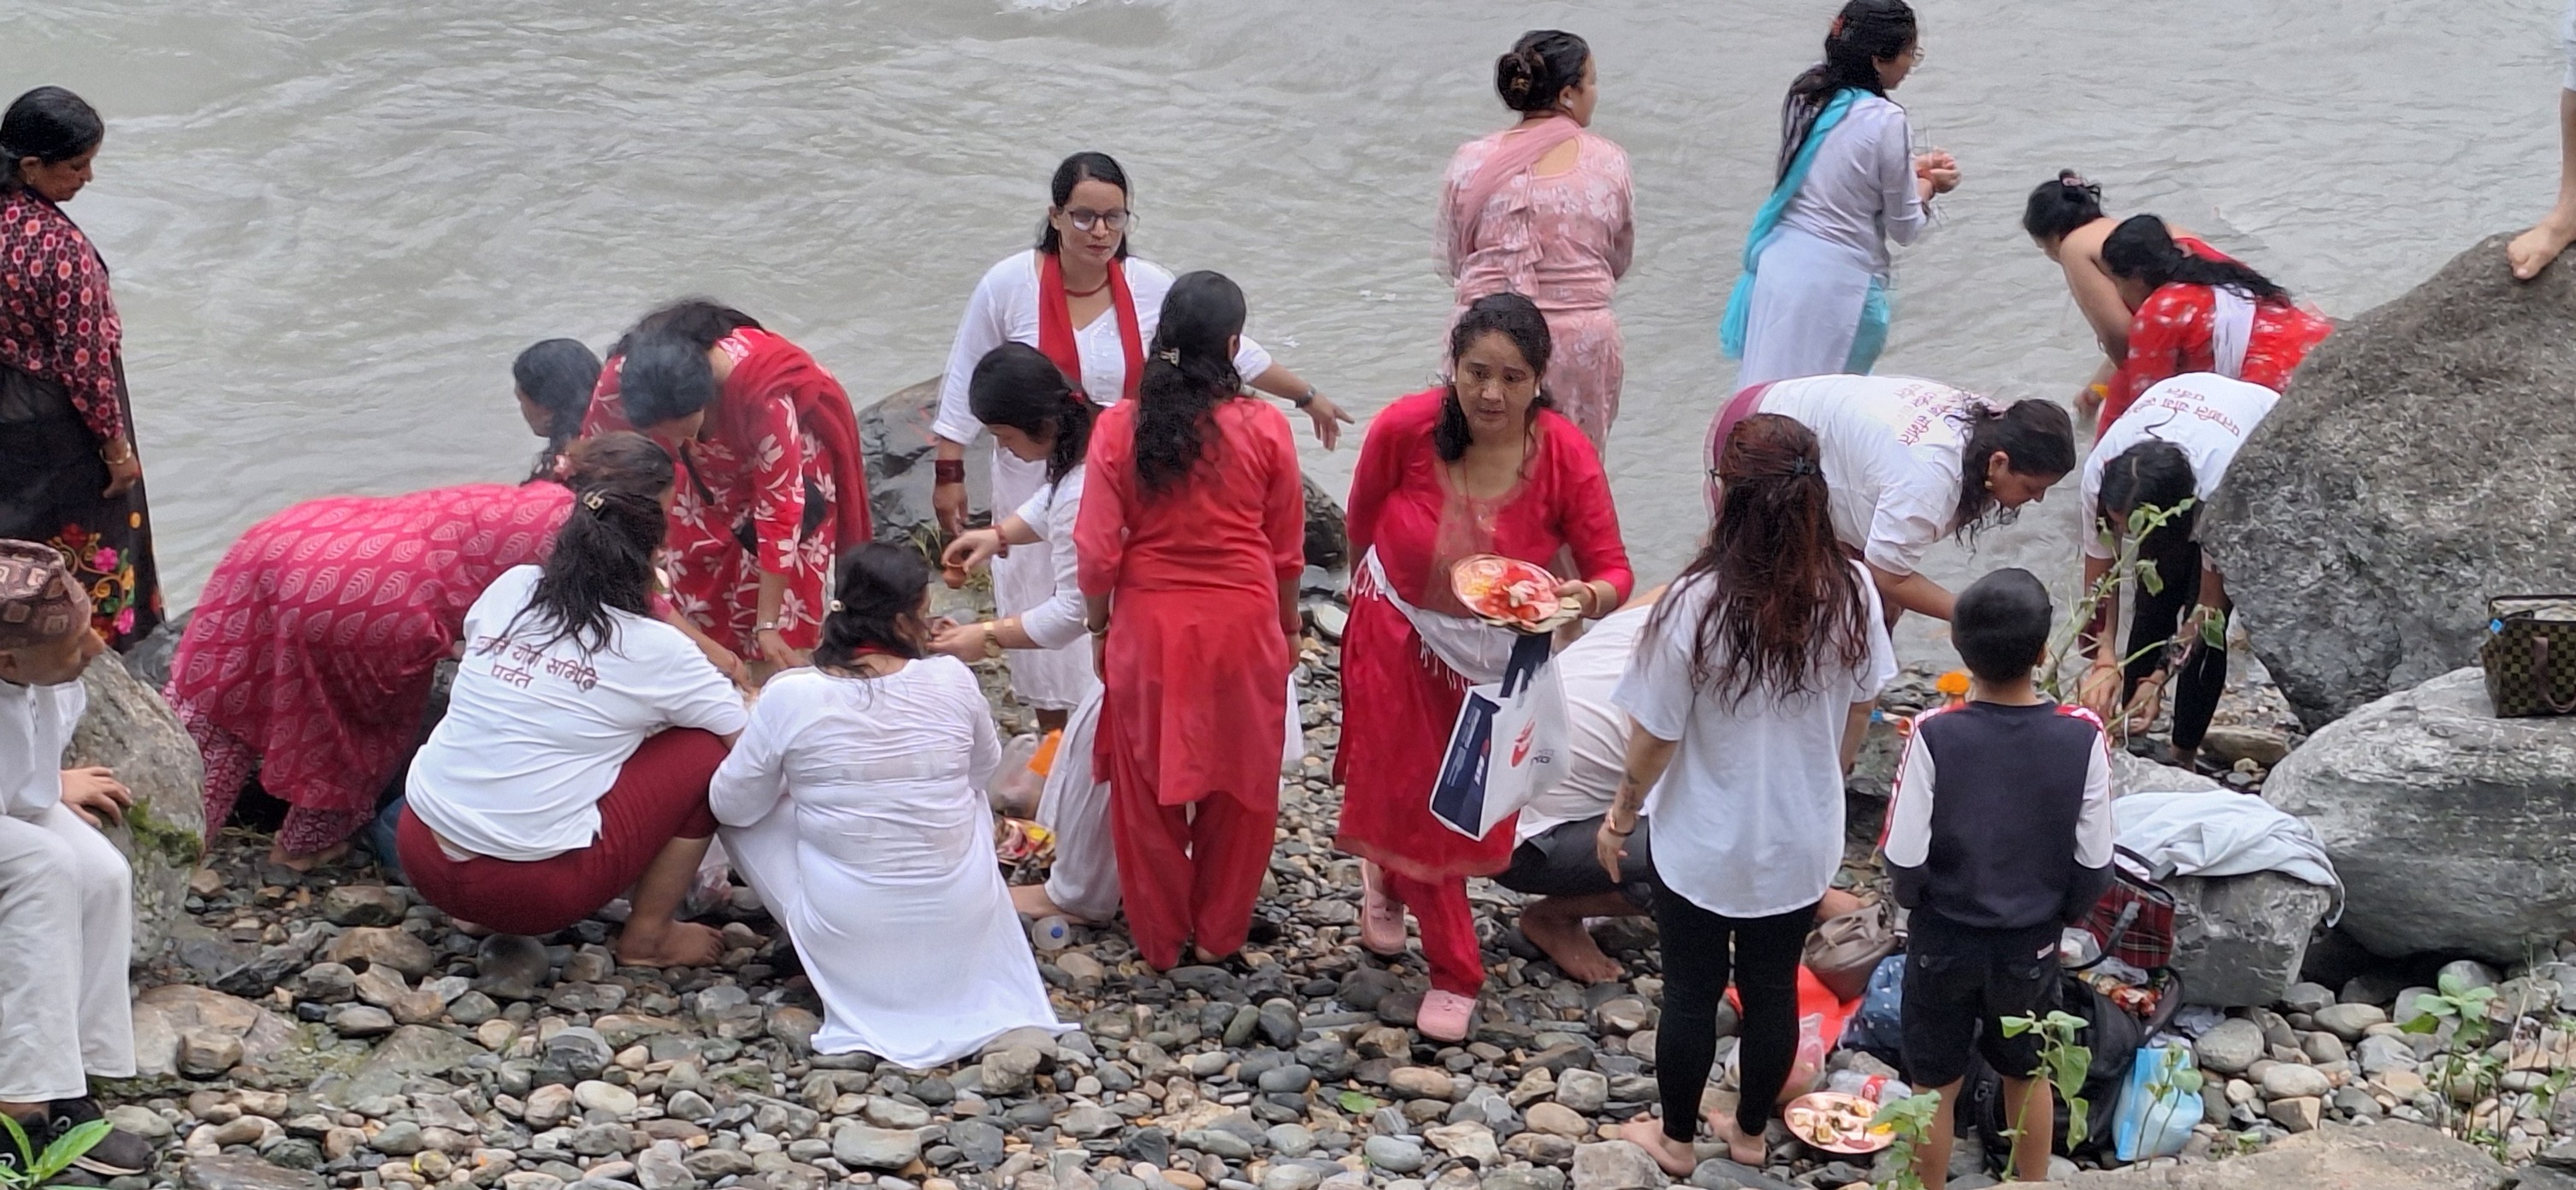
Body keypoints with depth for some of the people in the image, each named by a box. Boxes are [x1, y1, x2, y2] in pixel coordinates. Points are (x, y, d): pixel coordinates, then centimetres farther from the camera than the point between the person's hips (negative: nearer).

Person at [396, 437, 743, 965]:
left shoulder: (511, 589, 3)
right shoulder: (656, 652, -8)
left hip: (420, 858, 5)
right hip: (527, 892, -5)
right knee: (707, 749, 7)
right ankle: (649, 938, 15)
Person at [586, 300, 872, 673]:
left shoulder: (763, 393, -43)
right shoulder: (618, 383, -34)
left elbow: (780, 504, -35)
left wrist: (768, 625, -31)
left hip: (787, 458, -3)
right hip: (706, 470, 4)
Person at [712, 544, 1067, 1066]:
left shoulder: (789, 697, -14)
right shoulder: (953, 681, -9)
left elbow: (733, 807, 0)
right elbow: (985, 767, 10)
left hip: (845, 939, -2)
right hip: (960, 934, 2)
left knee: (750, 816, 20)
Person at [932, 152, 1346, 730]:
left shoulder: (1150, 288, -7)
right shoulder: (1010, 284, -12)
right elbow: (965, 383, -3)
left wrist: (1306, 396, 13)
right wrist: (949, 473, -2)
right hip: (1037, 484, -1)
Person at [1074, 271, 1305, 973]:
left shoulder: (1120, 427, -10)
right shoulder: (1264, 429, -9)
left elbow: (1098, 551, -7)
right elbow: (1286, 552, 1)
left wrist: (1098, 626, 8)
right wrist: (1287, 627, 16)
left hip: (1147, 627, 0)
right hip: (1243, 626, 0)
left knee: (1148, 789, 14)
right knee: (1238, 786, 16)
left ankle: (1159, 940, 24)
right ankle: (1219, 935, 27)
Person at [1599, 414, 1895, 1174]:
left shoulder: (1697, 605, -27)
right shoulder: (1852, 593, -15)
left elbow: (1656, 738, -16)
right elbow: (1859, 715, 1)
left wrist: (1619, 820, 1)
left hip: (1703, 846, -3)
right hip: (1803, 843, 3)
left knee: (1691, 994, 17)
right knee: (1773, 989, 21)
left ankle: (1676, 1139, 35)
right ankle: (1751, 1131, 40)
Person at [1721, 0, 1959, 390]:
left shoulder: (1806, 93, 4)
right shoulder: (1884, 121, -18)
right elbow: (1905, 227, -7)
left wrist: (1911, 167, 16)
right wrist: (1926, 184, 12)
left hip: (1780, 262, 7)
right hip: (1836, 280, -7)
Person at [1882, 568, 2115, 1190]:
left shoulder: (1935, 733, -23)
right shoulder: (2081, 735, -18)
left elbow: (1904, 858, -18)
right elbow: (2094, 861, -10)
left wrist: (1917, 903, 4)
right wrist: (2064, 914, 10)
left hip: (1945, 940, -2)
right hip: (2032, 944, 2)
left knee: (1935, 1085, 16)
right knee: (2028, 1076, 24)